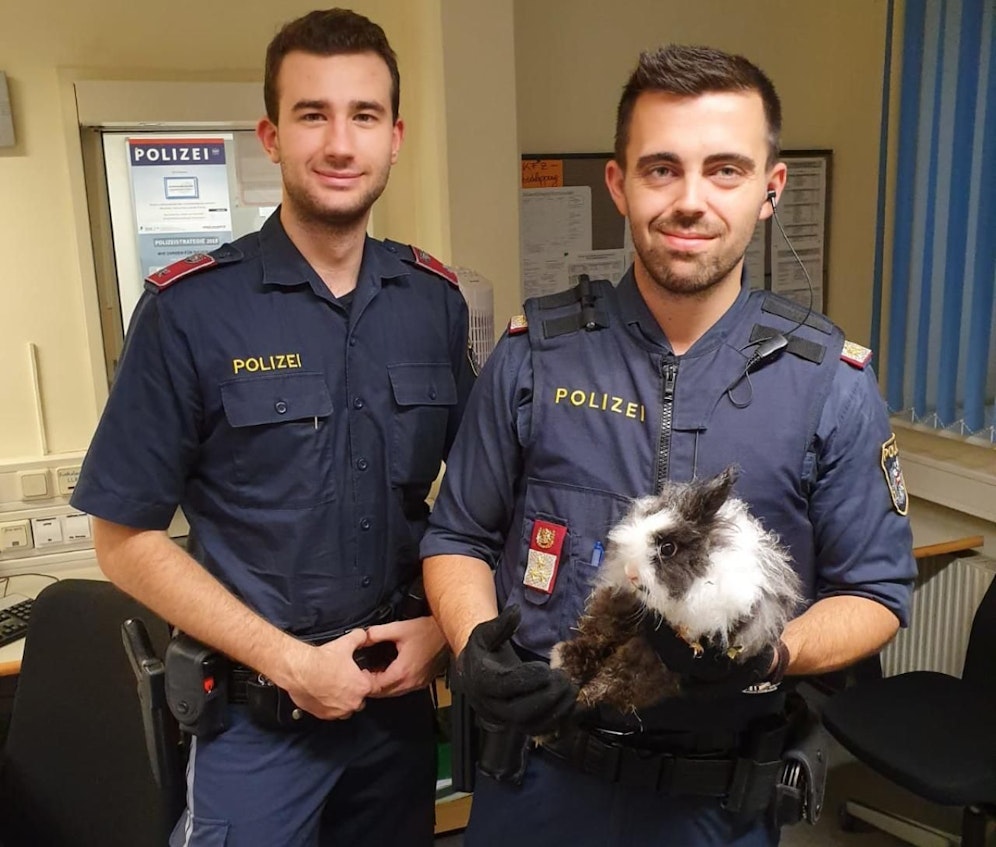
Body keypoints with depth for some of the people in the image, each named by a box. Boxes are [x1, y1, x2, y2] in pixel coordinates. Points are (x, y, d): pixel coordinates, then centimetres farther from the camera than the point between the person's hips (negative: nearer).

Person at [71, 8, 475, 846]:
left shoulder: (435, 299, -2)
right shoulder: (189, 308, -13)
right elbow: (127, 538, -9)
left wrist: (443, 626, -5)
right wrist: (290, 661, -13)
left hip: (401, 691, 4)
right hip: (253, 709, -3)